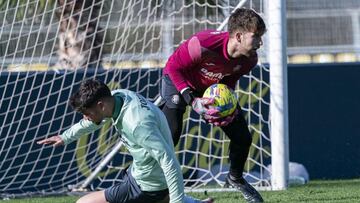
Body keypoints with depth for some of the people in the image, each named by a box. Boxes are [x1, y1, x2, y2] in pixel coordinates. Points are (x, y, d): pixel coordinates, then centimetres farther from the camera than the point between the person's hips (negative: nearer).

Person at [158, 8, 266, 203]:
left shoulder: (249, 59, -23)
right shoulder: (202, 45, -42)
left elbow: (229, 81, -3)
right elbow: (173, 66, -28)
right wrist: (192, 101, -36)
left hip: (214, 87, 5)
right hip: (180, 80, -5)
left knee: (242, 136, 2)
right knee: (170, 134, -23)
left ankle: (235, 178, 30)